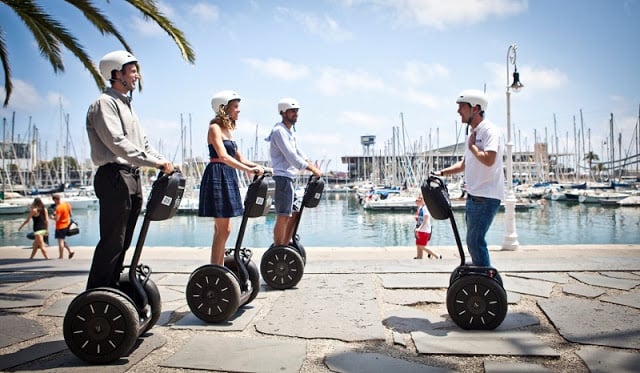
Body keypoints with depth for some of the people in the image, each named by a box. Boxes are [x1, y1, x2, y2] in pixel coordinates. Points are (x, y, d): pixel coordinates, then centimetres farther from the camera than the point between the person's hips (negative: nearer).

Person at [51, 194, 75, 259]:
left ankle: (61, 256, 7)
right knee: (63, 240, 20)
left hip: (60, 226, -8)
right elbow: (70, 214, 13)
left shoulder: (58, 207, -21)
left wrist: (52, 217, -3)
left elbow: (57, 219, -25)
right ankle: (70, 251, 10)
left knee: (60, 241, 1)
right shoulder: (67, 204, 4)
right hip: (67, 225, 8)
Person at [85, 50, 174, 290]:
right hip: (114, 176, -9)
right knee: (112, 241, -8)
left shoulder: (126, 105, 23)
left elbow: (142, 142, 20)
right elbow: (117, 143, -20)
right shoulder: (105, 103, -6)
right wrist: (154, 162, -25)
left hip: (132, 176, 9)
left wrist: (163, 162, 5)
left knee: (122, 241, 11)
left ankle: (111, 288, 19)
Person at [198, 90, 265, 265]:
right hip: (217, 177, -9)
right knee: (223, 229, -8)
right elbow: (223, 157, -22)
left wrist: (257, 166, 3)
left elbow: (238, 157, 18)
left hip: (228, 178, 9)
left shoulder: (228, 129, 17)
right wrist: (248, 169, -30)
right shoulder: (215, 128, -8)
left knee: (222, 229, 11)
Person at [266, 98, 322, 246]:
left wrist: (313, 166, 8)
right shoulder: (279, 130, -12)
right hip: (282, 177, -10)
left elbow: (298, 152, 20)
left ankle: (285, 247, 23)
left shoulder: (289, 130, 19)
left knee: (293, 214, 14)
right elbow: (291, 156, -20)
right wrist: (312, 169, -18)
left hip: (290, 177, 10)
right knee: (283, 216, -10)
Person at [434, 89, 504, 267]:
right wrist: (442, 172, 15)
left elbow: (489, 160, -27)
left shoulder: (489, 130, -12)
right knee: (474, 241, 14)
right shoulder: (474, 133, 17)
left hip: (486, 197, -10)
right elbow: (464, 164, 26)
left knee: (475, 242, -10)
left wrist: (471, 146, -11)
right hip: (474, 196, 10)